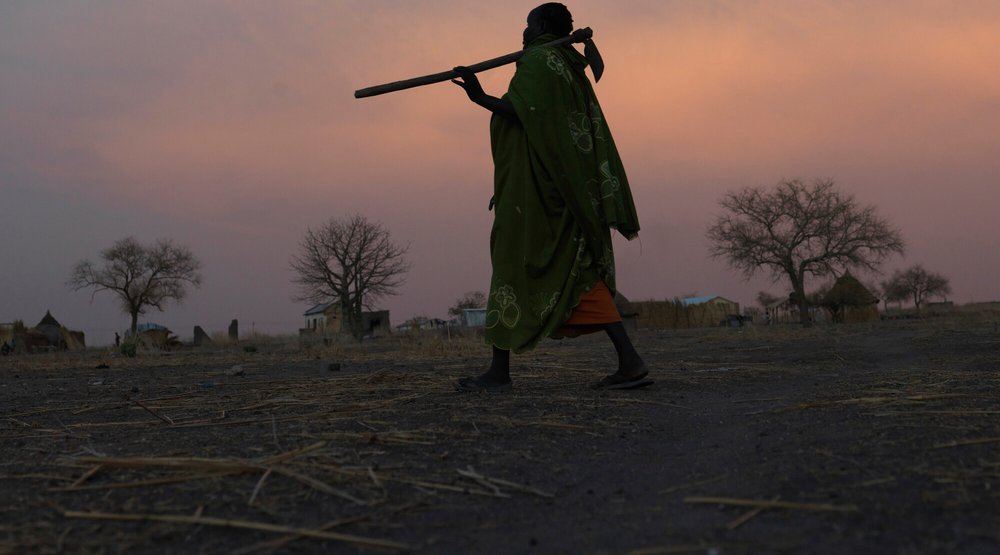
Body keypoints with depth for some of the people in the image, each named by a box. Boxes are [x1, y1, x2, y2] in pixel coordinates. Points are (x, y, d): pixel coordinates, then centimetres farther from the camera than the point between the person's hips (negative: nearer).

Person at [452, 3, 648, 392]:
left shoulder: (537, 61, -4)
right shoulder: (572, 69, 22)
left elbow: (529, 114, -20)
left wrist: (482, 99, -21)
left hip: (533, 183, -8)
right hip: (567, 186, 8)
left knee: (512, 265, -2)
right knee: (578, 271, 4)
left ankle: (499, 370, 3)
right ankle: (629, 361, -6)